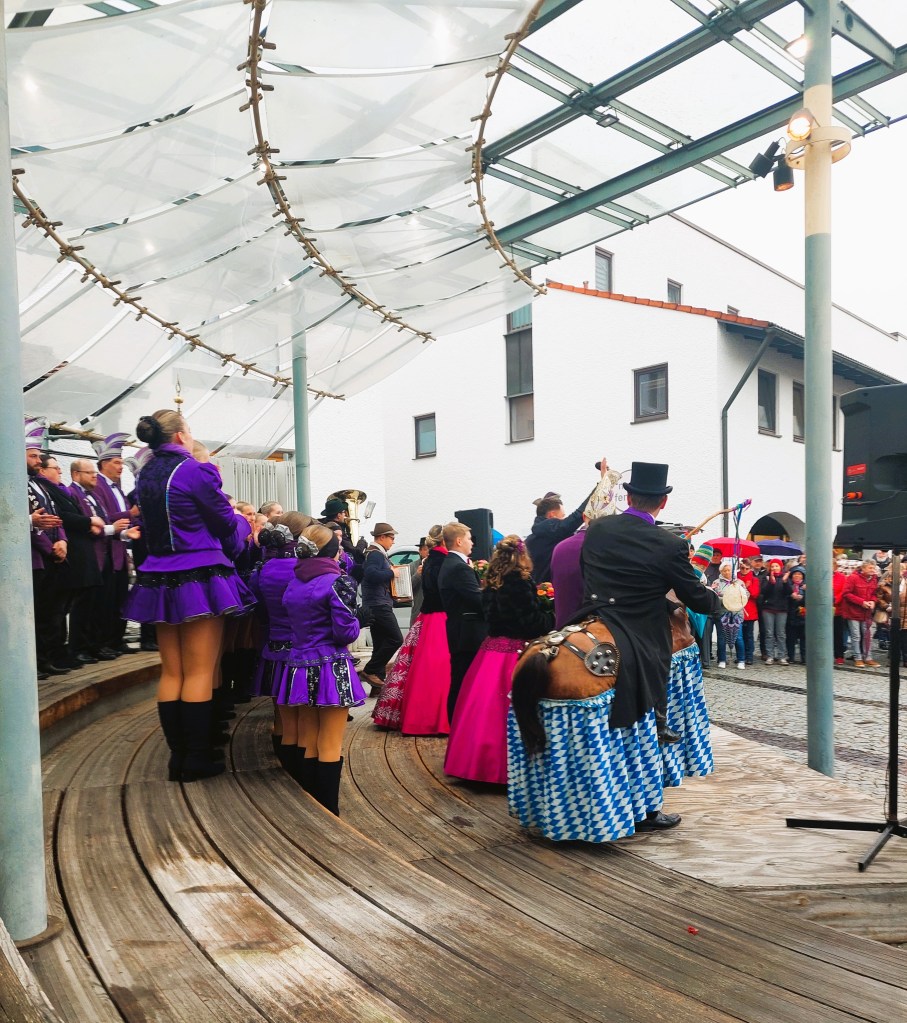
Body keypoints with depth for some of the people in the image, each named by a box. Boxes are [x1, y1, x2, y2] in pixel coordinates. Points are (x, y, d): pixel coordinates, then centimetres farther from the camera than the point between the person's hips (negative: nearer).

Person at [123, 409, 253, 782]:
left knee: (171, 673, 11)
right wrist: (242, 523, 18)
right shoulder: (195, 471, -12)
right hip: (200, 580, -7)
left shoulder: (145, 476, 10)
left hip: (160, 582, 7)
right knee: (199, 674, 0)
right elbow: (227, 523, -6)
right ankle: (197, 760, 6)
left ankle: (177, 757, 17)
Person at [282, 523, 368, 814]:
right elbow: (346, 632, -16)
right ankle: (328, 813, 8)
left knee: (307, 744, 15)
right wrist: (354, 622, 4)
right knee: (330, 748, 2)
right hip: (332, 669, -6)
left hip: (300, 668, 6)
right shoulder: (337, 582, -13)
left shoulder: (292, 583, 8)